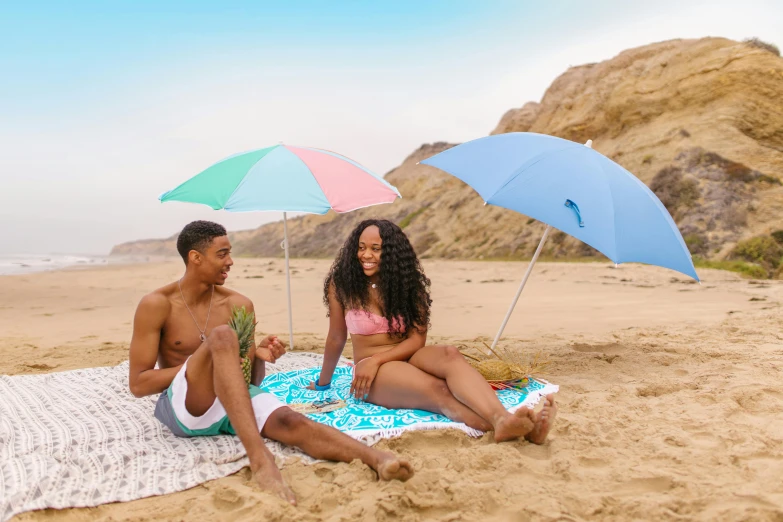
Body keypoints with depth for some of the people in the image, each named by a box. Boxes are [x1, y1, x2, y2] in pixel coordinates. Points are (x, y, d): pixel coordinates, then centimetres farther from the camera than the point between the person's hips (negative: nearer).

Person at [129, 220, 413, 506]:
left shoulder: (238, 304, 9)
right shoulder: (156, 305, -2)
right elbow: (138, 384, -5)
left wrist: (257, 358, -10)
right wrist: (198, 363, -14)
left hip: (238, 401, 4)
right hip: (184, 407, -3)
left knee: (289, 421, -31)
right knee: (222, 336, -33)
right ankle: (259, 457, -46)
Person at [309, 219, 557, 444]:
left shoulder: (409, 283, 2)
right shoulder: (341, 284, -4)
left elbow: (417, 338, -5)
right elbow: (336, 339, 6)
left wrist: (376, 359, -17)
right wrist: (323, 383, 14)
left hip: (408, 359, 3)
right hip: (376, 374, -3)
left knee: (450, 355, -33)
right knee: (437, 389, -33)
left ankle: (503, 419, -58)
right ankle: (505, 427, -57)